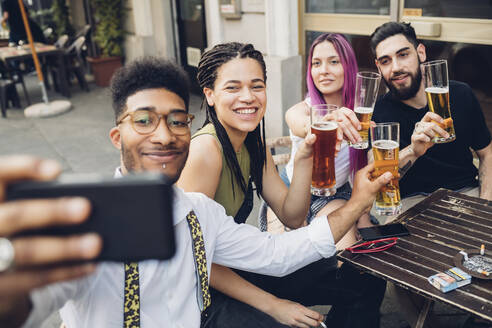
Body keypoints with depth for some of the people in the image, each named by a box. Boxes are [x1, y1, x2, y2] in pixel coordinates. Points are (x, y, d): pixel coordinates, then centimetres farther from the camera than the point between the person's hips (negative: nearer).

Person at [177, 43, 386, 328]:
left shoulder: (254, 144, 1)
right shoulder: (206, 148, -24)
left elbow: (292, 218, 0)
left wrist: (304, 159, -16)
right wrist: (271, 305, -21)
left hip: (239, 266, 8)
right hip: (206, 289, -7)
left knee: (368, 283, 5)